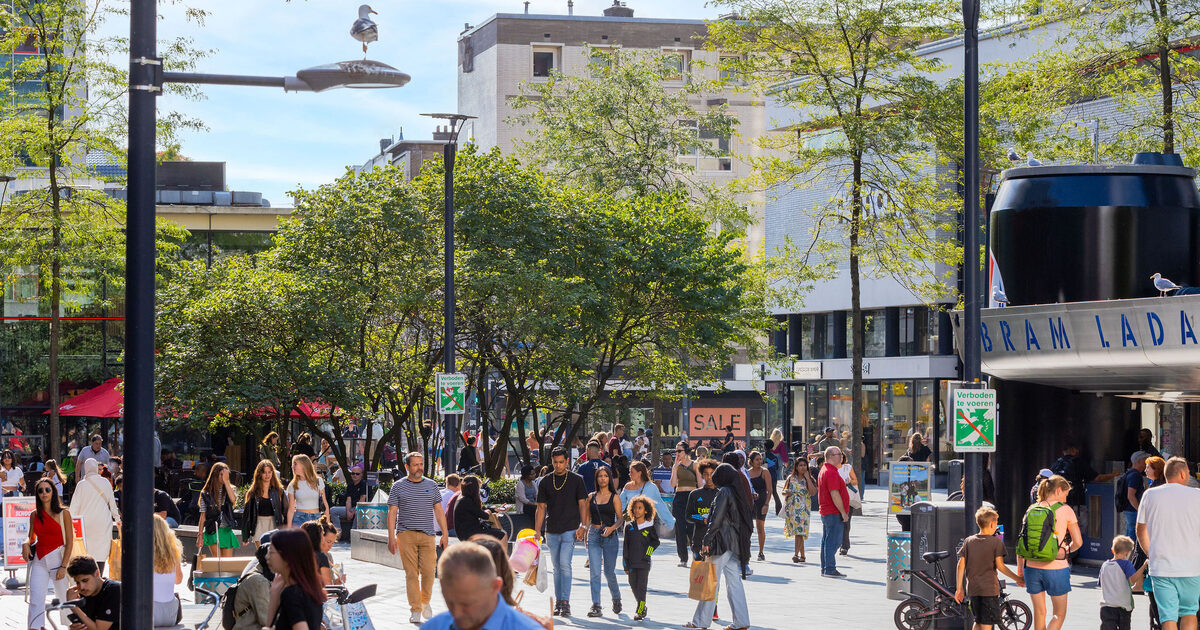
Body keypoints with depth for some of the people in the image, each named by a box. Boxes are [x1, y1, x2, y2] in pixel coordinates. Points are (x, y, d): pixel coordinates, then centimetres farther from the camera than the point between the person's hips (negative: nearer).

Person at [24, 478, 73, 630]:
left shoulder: (64, 513, -4)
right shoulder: (34, 515, 8)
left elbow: (69, 542, -4)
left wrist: (63, 566, -11)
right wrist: (26, 544, -4)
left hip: (58, 558, -3)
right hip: (39, 560, 3)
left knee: (64, 598, 2)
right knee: (35, 600, -9)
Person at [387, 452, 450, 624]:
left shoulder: (431, 485, 12)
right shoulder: (398, 487, 5)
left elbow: (439, 510, 15)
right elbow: (392, 513, 3)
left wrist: (445, 534, 9)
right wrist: (391, 537, -5)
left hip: (427, 534, 2)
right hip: (406, 534, -2)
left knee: (428, 571, -6)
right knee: (411, 573, -5)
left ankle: (425, 602, 18)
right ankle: (415, 610, -1)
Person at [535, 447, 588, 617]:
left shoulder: (576, 480, 1)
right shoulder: (546, 482, 8)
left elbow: (582, 504, 1)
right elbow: (541, 507, 9)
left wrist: (583, 526, -9)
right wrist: (537, 530, 2)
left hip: (570, 529, -4)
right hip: (552, 531, 4)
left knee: (564, 563, -15)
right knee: (557, 567, 9)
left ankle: (565, 602, -15)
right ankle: (558, 602, 16)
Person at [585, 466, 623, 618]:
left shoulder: (615, 497, 1)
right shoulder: (591, 497, 10)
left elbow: (620, 518, -3)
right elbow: (587, 517, 14)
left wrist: (611, 528, -20)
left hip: (609, 536, -2)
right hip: (593, 535, 2)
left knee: (609, 572, 5)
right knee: (595, 572, -8)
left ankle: (616, 598, 32)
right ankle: (596, 606, -8)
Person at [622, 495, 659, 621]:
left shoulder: (650, 527, -1)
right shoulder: (629, 527, 8)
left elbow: (656, 542, 10)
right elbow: (625, 546, 10)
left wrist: (648, 552, -4)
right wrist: (625, 563, 8)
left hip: (644, 562, -4)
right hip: (632, 562, 4)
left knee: (641, 586, -6)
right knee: (633, 586, 10)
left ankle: (640, 611, -5)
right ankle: (642, 607, 27)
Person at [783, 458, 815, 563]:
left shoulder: (809, 479, 5)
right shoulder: (791, 478, 11)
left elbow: (812, 492, -11)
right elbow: (783, 491, 17)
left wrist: (807, 478, -9)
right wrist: (786, 492, -7)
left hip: (803, 507, -3)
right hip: (791, 507, 3)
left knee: (799, 530, -16)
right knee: (796, 531, 6)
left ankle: (796, 554, -24)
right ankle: (802, 555, 16)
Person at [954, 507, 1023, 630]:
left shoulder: (968, 541, 7)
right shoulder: (996, 542, -6)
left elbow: (961, 565, 4)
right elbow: (1000, 566, -10)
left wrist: (959, 588, 9)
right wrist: (1017, 578, 0)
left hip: (972, 588, 5)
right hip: (989, 588, -5)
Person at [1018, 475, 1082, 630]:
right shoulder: (1065, 510, -4)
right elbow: (1078, 542, -2)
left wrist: (1020, 570, 12)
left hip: (1032, 566, 4)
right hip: (1056, 568, -4)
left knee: (1039, 613, 15)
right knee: (1059, 614, 8)